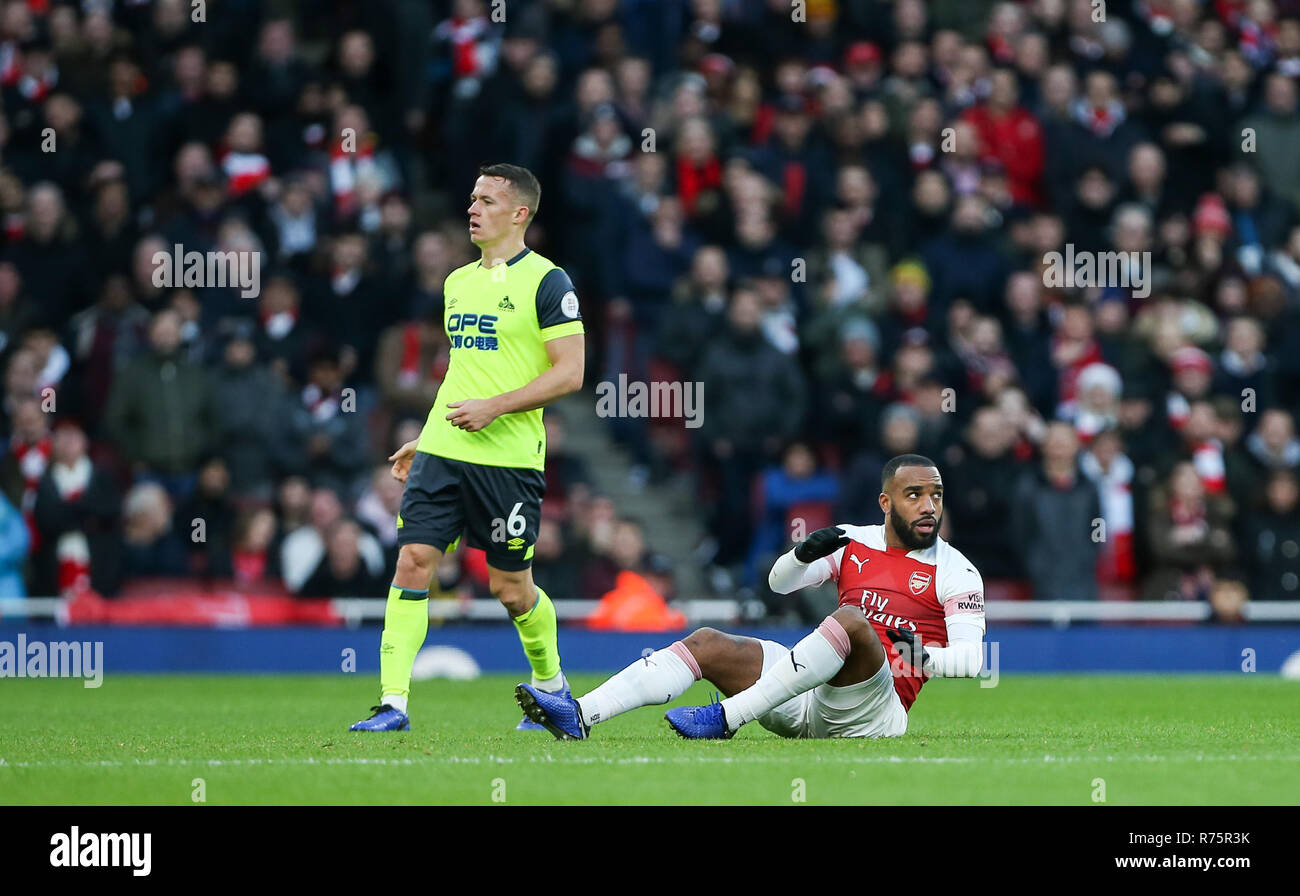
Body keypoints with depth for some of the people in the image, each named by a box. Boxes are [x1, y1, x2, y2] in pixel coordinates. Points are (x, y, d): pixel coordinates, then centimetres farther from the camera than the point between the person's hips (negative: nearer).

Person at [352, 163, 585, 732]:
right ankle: (392, 703, -10)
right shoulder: (458, 281, 16)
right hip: (443, 452, 6)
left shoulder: (546, 282, -6)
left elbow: (569, 374, -11)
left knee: (509, 588, 3)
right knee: (413, 563, -8)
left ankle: (550, 682, 30)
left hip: (509, 457, -6)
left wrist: (493, 408, -18)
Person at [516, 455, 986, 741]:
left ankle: (727, 716, -38)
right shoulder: (853, 543, 16)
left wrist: (923, 658, -27)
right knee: (708, 644, -8)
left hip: (873, 714, -6)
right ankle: (579, 715, -25)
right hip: (808, 700, 6)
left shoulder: (955, 572, 1)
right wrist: (805, 553, -10)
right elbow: (780, 582, 12)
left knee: (852, 622, -33)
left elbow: (972, 659, -7)